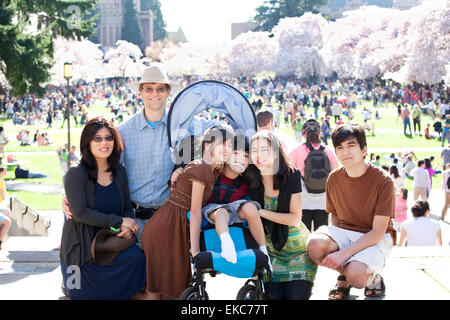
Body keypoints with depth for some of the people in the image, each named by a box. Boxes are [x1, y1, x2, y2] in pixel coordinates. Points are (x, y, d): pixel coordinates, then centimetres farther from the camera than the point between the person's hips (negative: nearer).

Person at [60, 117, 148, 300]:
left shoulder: (119, 172, 7)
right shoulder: (75, 175, -10)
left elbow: (127, 208, 11)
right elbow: (80, 213, -18)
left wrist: (126, 228, -13)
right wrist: (118, 221, -20)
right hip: (83, 244, -3)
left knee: (136, 258, -24)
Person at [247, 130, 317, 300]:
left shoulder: (292, 176, -11)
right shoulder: (251, 181, -5)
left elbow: (295, 219, -13)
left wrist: (261, 212, -18)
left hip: (296, 246, -1)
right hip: (270, 247, 2)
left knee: (296, 295, -11)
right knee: (274, 294, -11)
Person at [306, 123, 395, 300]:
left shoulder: (383, 181, -16)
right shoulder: (334, 178, 0)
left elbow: (379, 231, -17)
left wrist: (344, 253, -27)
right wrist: (332, 241, -8)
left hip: (376, 239, -4)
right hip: (344, 232, 4)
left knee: (356, 274, -35)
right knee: (315, 244, -29)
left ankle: (374, 278, 4)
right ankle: (343, 275, 1)